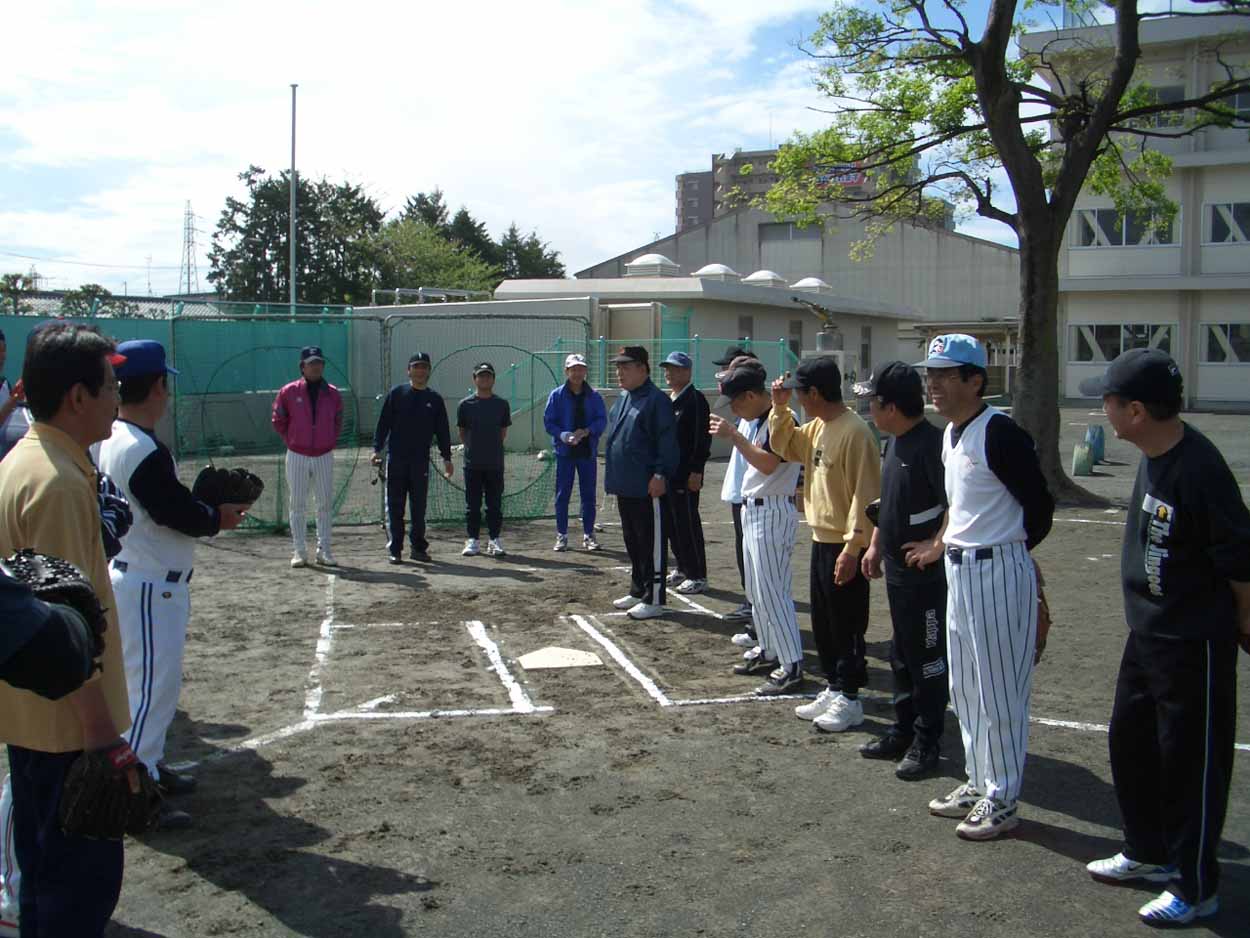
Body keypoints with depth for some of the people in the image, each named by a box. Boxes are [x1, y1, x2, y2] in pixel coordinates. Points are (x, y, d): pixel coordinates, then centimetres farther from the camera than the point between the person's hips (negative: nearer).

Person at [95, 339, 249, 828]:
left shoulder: (112, 441, 7)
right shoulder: (143, 451, -24)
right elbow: (178, 514, -21)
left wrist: (207, 510, 3)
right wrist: (220, 517, -4)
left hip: (134, 579, 10)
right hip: (150, 588, -10)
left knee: (149, 680, 21)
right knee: (154, 684, -5)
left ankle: (147, 765, 34)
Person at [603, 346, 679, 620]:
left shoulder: (656, 400, -12)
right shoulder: (623, 399, 16)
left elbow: (667, 441, -17)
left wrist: (660, 474, -22)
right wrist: (613, 476, 19)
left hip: (647, 487, -10)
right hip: (625, 485, 10)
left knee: (652, 544, -2)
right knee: (632, 542, 18)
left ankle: (653, 600, 3)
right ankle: (638, 591, 29)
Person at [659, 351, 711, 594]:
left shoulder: (695, 400, -10)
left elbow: (702, 439, -15)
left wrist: (696, 471, -19)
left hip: (685, 476, -9)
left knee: (688, 525, -5)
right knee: (671, 524, 14)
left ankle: (697, 576, 2)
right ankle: (683, 569, 26)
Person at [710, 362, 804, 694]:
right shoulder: (756, 421, 13)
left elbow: (768, 464, -26)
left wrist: (734, 435, -24)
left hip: (772, 513, -10)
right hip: (753, 508, 10)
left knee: (771, 591, -9)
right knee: (756, 589, 17)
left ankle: (791, 666, -4)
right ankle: (768, 651, 30)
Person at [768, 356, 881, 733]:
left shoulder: (854, 431, -20)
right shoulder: (817, 427, 8)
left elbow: (865, 495, -21)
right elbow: (784, 447, 23)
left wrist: (852, 548, -22)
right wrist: (779, 408, 8)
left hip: (845, 546, -9)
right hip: (821, 540, 9)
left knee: (847, 626, 2)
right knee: (823, 624, 16)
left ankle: (849, 699, 13)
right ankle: (833, 689, 28)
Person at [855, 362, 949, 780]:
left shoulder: (931, 443, -21)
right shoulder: (893, 442, 9)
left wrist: (933, 546, -20)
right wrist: (875, 546, 18)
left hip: (925, 573, -9)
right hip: (896, 569, 9)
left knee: (927, 659, 3)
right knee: (901, 656, 18)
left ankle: (926, 743, 15)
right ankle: (903, 731, 31)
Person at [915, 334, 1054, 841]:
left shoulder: (1000, 434, -19)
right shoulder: (950, 435, 10)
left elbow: (1040, 506, -15)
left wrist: (1005, 552, -3)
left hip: (999, 574, -10)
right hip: (960, 571, 10)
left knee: (998, 691, 1)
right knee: (964, 687, 18)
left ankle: (1002, 800, 14)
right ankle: (979, 781, 33)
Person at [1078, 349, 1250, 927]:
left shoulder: (1199, 470, -27)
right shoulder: (1153, 457, 1)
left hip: (1194, 645, -9)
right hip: (1146, 634, 9)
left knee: (1190, 761, 5)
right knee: (1130, 742, 20)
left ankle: (1194, 887, 21)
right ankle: (1148, 852, 39)